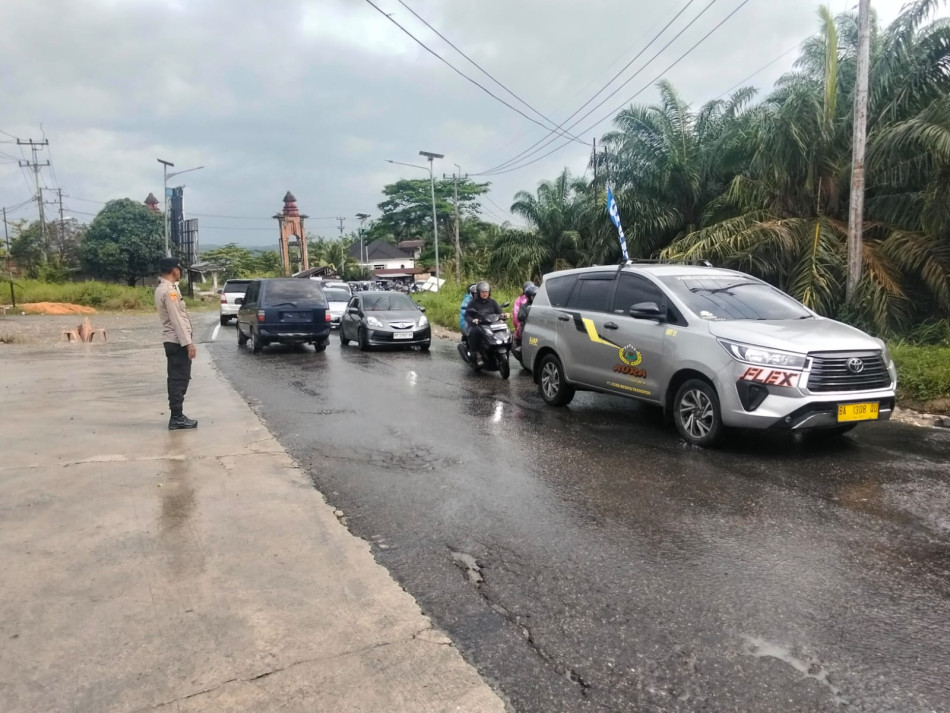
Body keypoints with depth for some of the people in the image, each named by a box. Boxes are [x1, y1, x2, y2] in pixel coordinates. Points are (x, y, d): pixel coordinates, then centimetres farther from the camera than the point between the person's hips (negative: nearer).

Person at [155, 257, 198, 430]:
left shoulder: (162, 288, 13)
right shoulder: (169, 291, -18)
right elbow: (177, 319, -22)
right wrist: (188, 342, -22)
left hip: (172, 340, 10)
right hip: (178, 341, -10)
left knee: (176, 378, 14)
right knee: (180, 379, -5)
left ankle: (176, 415, 20)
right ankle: (177, 418, -2)